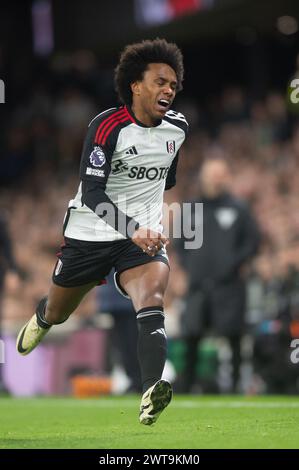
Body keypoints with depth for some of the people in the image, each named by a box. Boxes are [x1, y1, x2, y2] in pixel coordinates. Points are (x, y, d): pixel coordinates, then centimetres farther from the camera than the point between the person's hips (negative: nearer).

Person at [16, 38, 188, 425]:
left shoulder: (177, 127, 0)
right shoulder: (107, 126, -18)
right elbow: (92, 193, -26)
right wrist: (133, 229, -39)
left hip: (144, 236, 2)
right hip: (89, 233, -2)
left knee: (152, 301, -28)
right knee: (57, 313, 18)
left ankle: (151, 396, -45)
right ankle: (41, 319, 58)